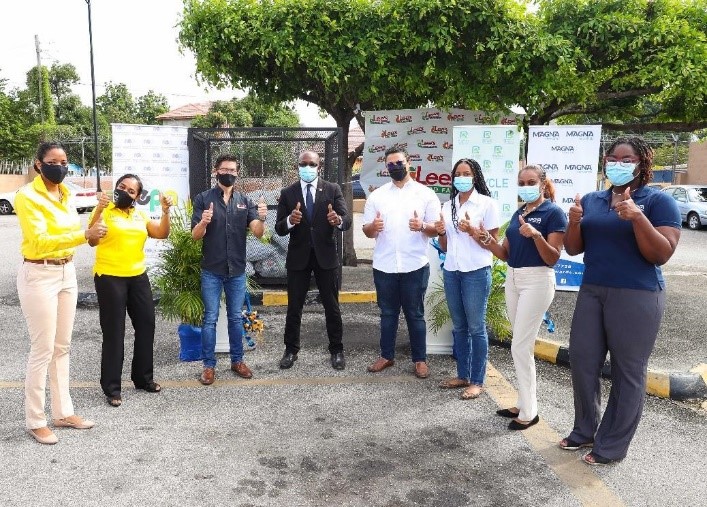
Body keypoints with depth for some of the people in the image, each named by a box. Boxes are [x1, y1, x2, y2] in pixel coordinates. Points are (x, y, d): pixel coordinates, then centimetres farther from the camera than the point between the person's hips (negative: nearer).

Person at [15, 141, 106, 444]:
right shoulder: (27, 196, -13)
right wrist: (84, 235, -31)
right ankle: (35, 421, 11)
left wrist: (97, 214, 0)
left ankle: (63, 412, 23)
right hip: (39, 276, -7)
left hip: (67, 273, 7)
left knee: (62, 347, 13)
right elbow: (40, 241, -25)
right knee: (43, 349, -3)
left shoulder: (65, 195, 10)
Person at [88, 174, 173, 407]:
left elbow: (161, 234, 4)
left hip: (138, 277, 6)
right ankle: (112, 388, 9)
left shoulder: (140, 215, 11)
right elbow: (92, 241, -18)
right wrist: (99, 210, -29)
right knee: (114, 333, -1)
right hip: (109, 278, -6)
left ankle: (143, 377, 27)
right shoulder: (104, 211, -5)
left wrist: (165, 211, -9)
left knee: (146, 326, 11)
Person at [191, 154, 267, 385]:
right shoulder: (203, 199, -2)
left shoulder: (245, 201, 4)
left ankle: (237, 361, 24)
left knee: (236, 318, 12)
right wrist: (203, 222, -27)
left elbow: (258, 233, -5)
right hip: (211, 271, -2)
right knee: (210, 319, 3)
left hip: (237, 270, 2)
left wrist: (261, 218, -26)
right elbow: (195, 236, -6)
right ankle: (209, 365, 12)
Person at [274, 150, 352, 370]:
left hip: (326, 256, 0)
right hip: (298, 257, 1)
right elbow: (279, 229, -5)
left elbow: (347, 220, -11)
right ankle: (291, 350, 25)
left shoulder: (333, 189, -1)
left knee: (332, 306, 8)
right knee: (294, 307, 10)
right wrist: (290, 221, -27)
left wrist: (338, 220, -35)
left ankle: (336, 350, 22)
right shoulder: (287, 193, 0)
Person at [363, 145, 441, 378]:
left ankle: (420, 359, 20)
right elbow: (367, 230, 7)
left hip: (415, 266, -2)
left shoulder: (426, 194, 0)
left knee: (415, 314, 8)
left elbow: (436, 229, 0)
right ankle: (386, 355, 27)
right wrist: (373, 226, -17)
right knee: (388, 313, 14)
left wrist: (422, 226, -22)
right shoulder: (376, 195, 7)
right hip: (384, 266, 2)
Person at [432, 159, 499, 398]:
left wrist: (471, 230, -19)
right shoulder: (448, 206, 12)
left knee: (476, 327, 0)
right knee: (459, 326, 12)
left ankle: (477, 381, 9)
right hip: (451, 271, 6)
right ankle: (462, 375, 23)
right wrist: (441, 233, -5)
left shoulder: (487, 204, -4)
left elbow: (492, 243, -5)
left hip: (476, 272, -5)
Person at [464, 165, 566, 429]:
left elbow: (553, 258, -14)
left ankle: (529, 411, 5)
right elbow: (507, 253, 12)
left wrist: (536, 235, -30)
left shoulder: (554, 212, -9)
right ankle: (523, 403, 22)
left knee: (520, 346, -7)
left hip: (537, 281, -8)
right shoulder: (518, 213, 13)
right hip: (512, 279, 8)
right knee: (524, 345, 13)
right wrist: (492, 245, -7)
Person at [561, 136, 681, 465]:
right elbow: (574, 249, 9)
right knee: (582, 361, 9)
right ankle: (584, 430, 28)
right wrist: (574, 222, -10)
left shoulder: (659, 201, -4)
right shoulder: (592, 200, 11)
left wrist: (637, 218, -25)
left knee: (628, 371, 3)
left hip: (637, 297, -5)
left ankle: (612, 445, 17)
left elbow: (662, 255, -13)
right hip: (591, 292, 5)